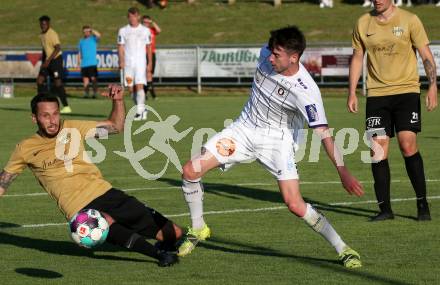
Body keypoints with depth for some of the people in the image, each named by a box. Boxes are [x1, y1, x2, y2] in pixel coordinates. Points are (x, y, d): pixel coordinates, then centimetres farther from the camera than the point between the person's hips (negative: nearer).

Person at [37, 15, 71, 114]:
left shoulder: (52, 34, -16)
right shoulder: (42, 35, 12)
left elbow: (58, 48, -25)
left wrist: (48, 60, -28)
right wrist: (43, 62, 20)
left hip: (56, 59, -9)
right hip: (47, 61, 9)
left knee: (57, 83, -11)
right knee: (39, 80, 1)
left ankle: (66, 107, -6)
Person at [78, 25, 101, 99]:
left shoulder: (93, 39, 4)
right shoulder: (81, 41, 16)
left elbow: (98, 35, -18)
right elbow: (79, 52, 19)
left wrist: (92, 30, -13)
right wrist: (79, 61, 11)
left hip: (92, 63, -4)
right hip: (84, 64, 4)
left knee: (93, 79, -6)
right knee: (85, 79, 3)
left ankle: (95, 93, -4)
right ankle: (86, 93, 7)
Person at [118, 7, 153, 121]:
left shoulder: (145, 30, 6)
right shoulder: (123, 31, 7)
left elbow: (148, 48, 9)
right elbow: (120, 47, 4)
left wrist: (149, 63, 3)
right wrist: (121, 61, -9)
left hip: (141, 63, -2)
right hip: (128, 63, 2)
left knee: (139, 86, -16)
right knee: (131, 89, 4)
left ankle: (140, 111, -17)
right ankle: (142, 109, 19)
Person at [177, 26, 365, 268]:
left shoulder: (305, 91, -29)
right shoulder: (266, 54, -13)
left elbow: (323, 133, -28)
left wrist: (343, 172, -32)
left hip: (278, 139, -5)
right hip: (245, 128, 5)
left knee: (295, 205, -19)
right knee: (191, 170, -7)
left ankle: (344, 250, -5)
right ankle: (197, 230, 15)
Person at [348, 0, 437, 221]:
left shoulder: (409, 20, -2)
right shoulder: (363, 24, 7)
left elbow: (426, 56, -2)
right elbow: (357, 58, 15)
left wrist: (432, 87, -14)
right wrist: (352, 93, 8)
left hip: (406, 90, -3)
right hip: (376, 93, 3)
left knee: (408, 145, -13)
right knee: (377, 151, -4)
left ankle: (422, 205, 0)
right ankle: (384, 209, 4)